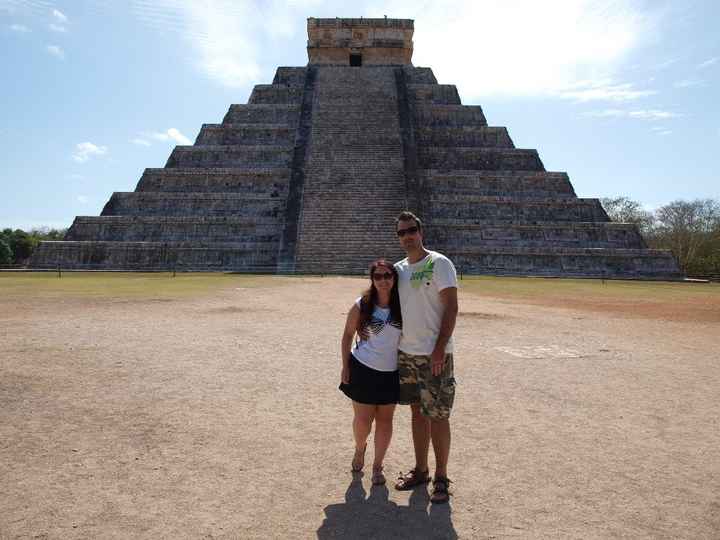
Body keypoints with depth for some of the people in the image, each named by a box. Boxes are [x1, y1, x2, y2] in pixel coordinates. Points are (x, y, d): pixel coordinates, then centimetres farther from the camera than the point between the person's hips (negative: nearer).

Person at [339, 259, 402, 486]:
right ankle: (359, 449, 40)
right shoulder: (362, 305, -8)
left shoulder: (402, 306, -5)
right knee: (363, 420, 7)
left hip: (391, 373, 1)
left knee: (384, 420, 10)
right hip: (363, 370, -1)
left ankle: (378, 466, 29)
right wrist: (345, 366, -2)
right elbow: (348, 335, 1)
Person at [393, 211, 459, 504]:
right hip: (406, 352, 6)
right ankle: (420, 470, 29)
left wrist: (439, 349, -19)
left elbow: (451, 308, -13)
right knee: (417, 411, 15)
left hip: (434, 355, -6)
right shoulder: (398, 268, 10)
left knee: (437, 416, 1)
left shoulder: (439, 263, -8)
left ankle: (441, 478, 16)